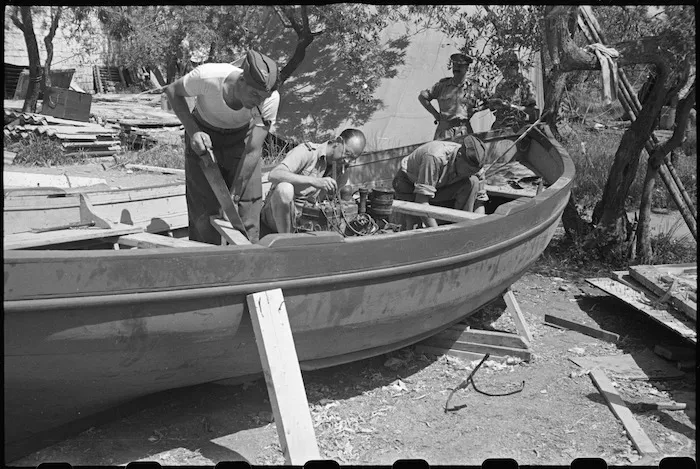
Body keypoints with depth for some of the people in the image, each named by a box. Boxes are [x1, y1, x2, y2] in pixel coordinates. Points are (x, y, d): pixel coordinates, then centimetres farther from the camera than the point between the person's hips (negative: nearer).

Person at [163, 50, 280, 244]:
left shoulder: (270, 98, -31)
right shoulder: (207, 77, -34)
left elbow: (253, 151, -26)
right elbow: (172, 91, -12)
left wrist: (232, 198, -26)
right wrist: (193, 131, -25)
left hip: (242, 134, 1)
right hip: (203, 133, -1)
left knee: (247, 203, -9)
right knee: (204, 206, -7)